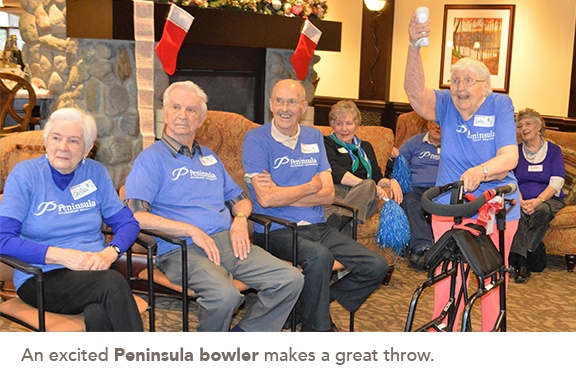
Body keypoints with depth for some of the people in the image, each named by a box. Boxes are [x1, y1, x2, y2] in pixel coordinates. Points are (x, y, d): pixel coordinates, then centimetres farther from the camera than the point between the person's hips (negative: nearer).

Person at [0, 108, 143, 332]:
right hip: (41, 280, -2)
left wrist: (110, 252, -11)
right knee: (113, 283, -33)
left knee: (98, 316, -34)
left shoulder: (96, 173, 10)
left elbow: (127, 223, 10)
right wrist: (61, 255, -18)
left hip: (94, 272, 3)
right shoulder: (24, 175, 0)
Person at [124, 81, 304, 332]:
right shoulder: (152, 158, 4)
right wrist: (193, 231, -14)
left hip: (227, 242, 6)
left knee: (291, 280, -12)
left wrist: (240, 219, 5)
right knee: (224, 295, -35)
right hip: (181, 250, -6)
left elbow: (241, 199, 30)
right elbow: (136, 216, -10)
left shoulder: (209, 157, 25)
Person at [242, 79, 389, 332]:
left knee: (376, 267, -6)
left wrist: (281, 194, -10)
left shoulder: (314, 137, 12)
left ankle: (316, 304, 14)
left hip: (317, 226, 6)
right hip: (277, 231, -6)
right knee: (320, 256, -35)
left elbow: (328, 194, 2)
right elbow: (266, 198, -15)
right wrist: (311, 187, -4)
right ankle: (316, 329, -12)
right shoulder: (256, 139, -3)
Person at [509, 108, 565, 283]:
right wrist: (521, 201, -18)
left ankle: (516, 260, -32)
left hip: (548, 199, -1)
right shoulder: (516, 151, 13)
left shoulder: (553, 150, 7)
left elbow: (556, 182, -5)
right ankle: (522, 263, -39)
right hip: (521, 199, 1)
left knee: (542, 211, -36)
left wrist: (537, 200, -22)